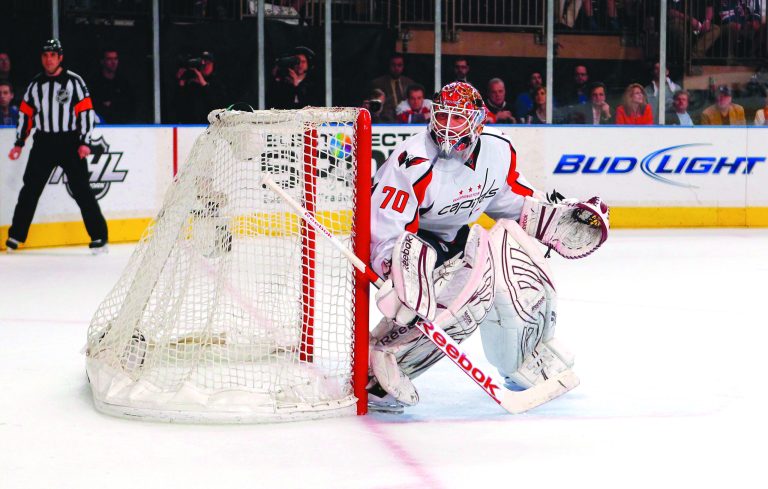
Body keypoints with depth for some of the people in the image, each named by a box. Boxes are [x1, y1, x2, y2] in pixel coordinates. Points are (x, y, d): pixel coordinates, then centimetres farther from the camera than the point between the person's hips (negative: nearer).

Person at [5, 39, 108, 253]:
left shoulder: (74, 81, -4)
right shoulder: (35, 85, 9)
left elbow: (86, 112, -7)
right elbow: (26, 114, 14)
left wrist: (84, 142, -14)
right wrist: (19, 144, 8)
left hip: (70, 143, -4)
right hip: (43, 143, 4)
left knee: (81, 190, -6)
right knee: (30, 189, 3)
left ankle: (99, 237, -1)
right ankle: (16, 235, 11)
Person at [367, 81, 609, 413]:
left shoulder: (498, 152, -6)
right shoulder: (413, 163, -28)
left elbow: (516, 200, 13)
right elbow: (384, 231, -31)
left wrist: (562, 219, 5)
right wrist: (405, 276, -45)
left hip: (453, 243, 8)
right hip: (410, 249, -8)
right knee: (470, 298, -28)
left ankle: (530, 361, 20)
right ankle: (379, 365, -24)